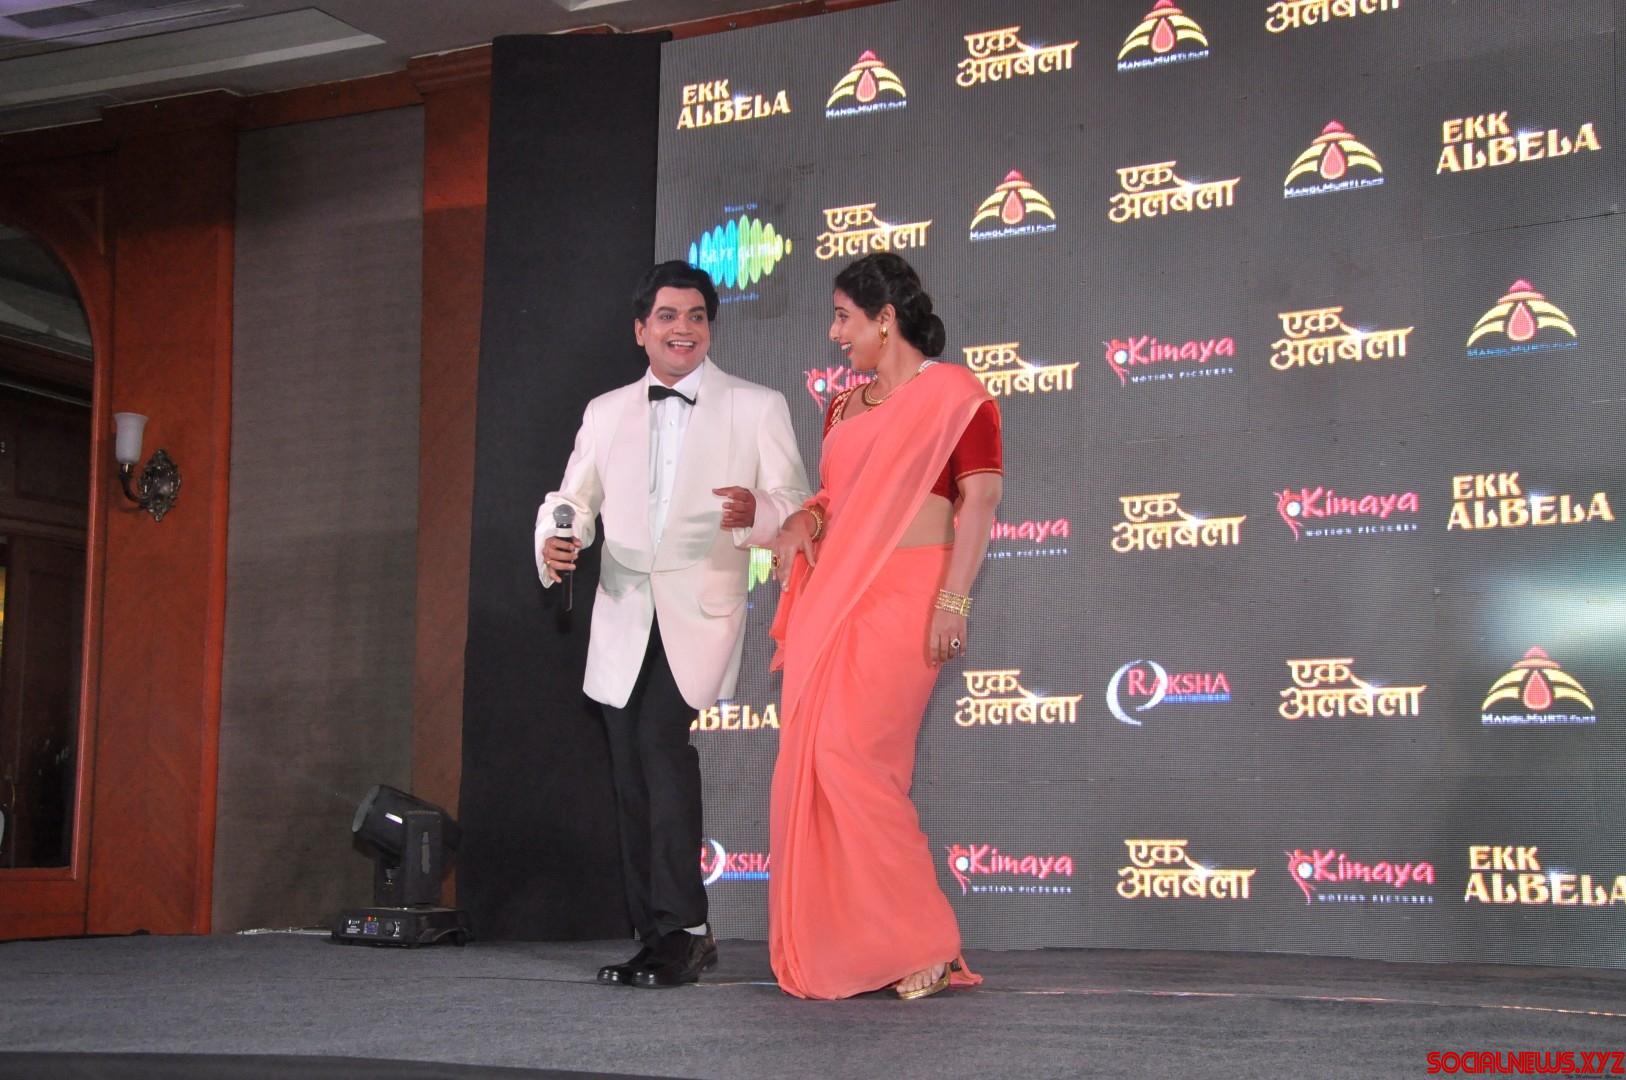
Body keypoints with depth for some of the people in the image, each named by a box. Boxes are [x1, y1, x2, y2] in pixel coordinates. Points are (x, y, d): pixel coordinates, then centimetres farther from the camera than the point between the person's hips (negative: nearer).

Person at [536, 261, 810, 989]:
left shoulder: (757, 408, 4)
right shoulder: (606, 413, 15)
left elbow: (798, 507, -1)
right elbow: (574, 499, 13)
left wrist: (756, 510, -24)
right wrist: (555, 542, -10)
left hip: (700, 614, -4)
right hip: (622, 621, 5)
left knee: (661, 737, -25)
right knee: (632, 783, 5)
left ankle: (681, 928, -19)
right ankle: (659, 937, 17)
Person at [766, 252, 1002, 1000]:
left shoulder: (952, 392, -1)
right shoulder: (844, 407, 20)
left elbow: (979, 498, -8)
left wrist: (954, 598, -17)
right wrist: (802, 522, 2)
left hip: (903, 596, -7)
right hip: (833, 596, 7)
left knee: (850, 757, -16)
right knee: (810, 762, 1)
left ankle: (922, 943, -5)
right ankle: (837, 947, 9)